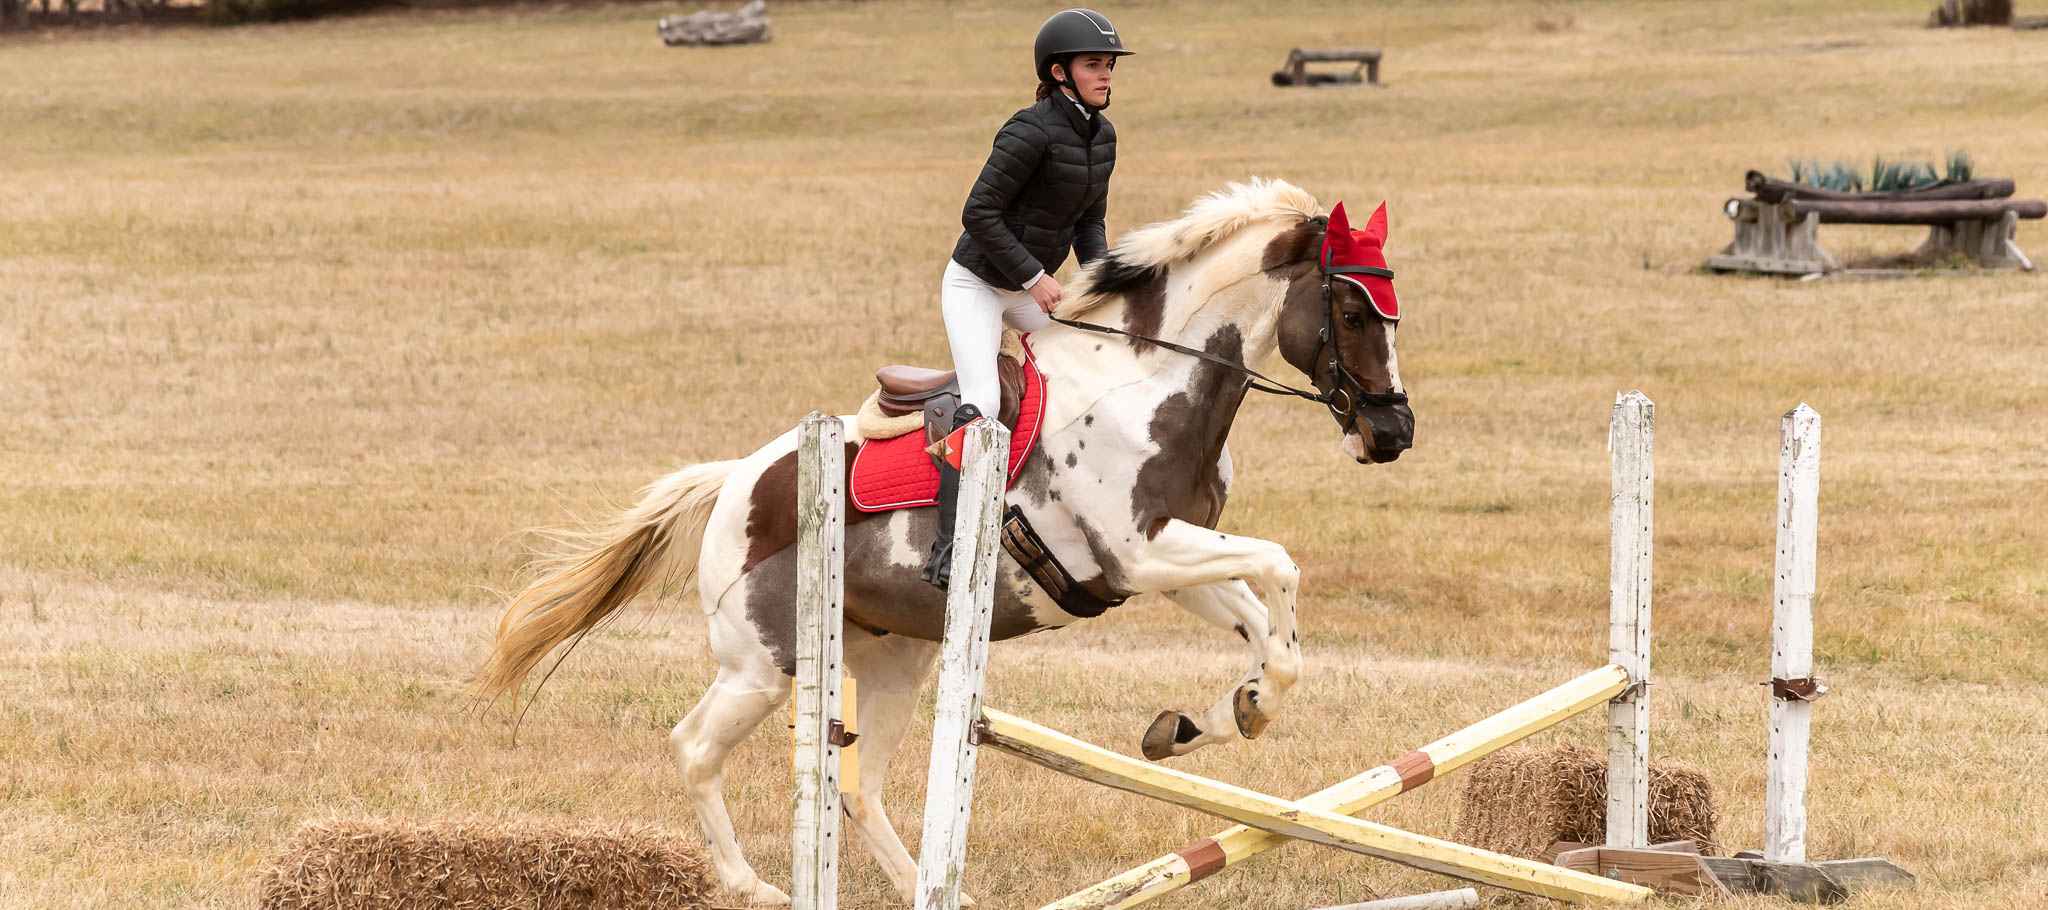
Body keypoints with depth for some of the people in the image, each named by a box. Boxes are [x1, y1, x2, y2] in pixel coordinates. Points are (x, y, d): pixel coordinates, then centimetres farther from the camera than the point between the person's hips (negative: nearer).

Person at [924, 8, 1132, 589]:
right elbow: (980, 213, -23)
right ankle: (947, 551, -26)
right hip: (976, 284, -9)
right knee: (981, 405, -22)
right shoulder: (1033, 131, -23)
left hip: (1030, 289, 9)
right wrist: (1034, 277, -22)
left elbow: (1089, 220, 14)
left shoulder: (1102, 137, 3)